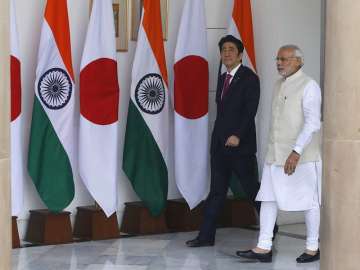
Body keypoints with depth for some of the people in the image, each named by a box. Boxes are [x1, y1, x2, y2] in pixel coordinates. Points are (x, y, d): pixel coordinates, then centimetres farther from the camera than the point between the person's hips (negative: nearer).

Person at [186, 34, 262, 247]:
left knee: (252, 188, 2)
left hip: (240, 143, -7)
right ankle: (206, 236, 7)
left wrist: (237, 135, -22)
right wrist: (219, 138, 12)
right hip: (220, 144, 7)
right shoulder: (222, 79, 17)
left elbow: (250, 110, -15)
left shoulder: (249, 78, -6)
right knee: (217, 190, 6)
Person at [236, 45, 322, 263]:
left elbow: (312, 123, -20)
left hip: (301, 155, -8)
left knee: (309, 200, 4)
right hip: (276, 155, 8)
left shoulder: (309, 86, -11)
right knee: (268, 198, 3)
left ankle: (313, 248, 15)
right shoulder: (280, 85, 13)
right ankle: (264, 248, 6)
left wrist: (296, 152, -27)